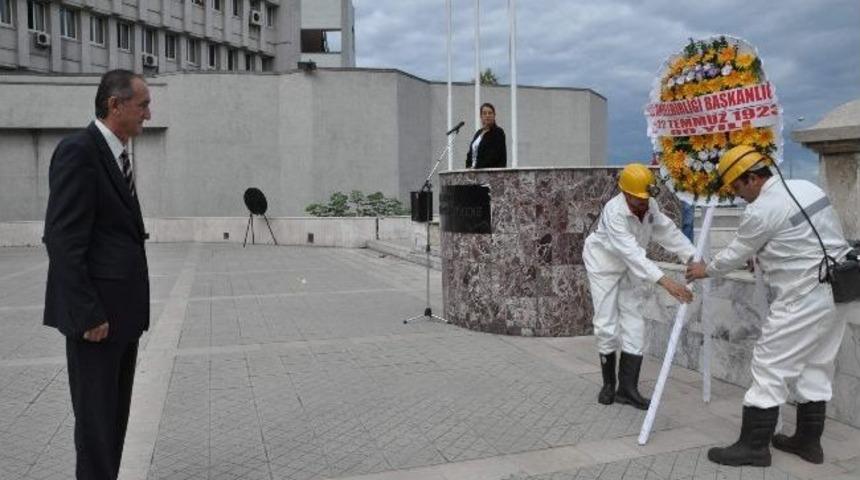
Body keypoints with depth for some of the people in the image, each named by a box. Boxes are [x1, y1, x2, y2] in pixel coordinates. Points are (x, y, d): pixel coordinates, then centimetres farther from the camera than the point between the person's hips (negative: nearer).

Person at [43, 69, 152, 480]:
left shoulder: (116, 153, 14)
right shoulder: (78, 151, -14)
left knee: (116, 412, 16)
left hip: (122, 308, 9)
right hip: (97, 312, -9)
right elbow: (63, 240, -19)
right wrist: (87, 314, -20)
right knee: (97, 415, 1)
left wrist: (128, 306, 13)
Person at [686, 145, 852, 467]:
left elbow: (737, 255, -3)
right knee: (816, 368, 15)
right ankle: (808, 441, 24)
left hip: (803, 298, -9)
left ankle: (754, 446, 3)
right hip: (835, 291, 9)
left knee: (770, 368, -3)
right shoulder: (806, 187, 10)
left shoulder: (761, 211, -15)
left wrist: (707, 270, 14)